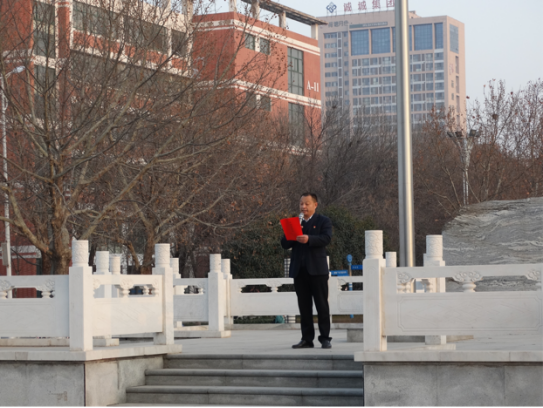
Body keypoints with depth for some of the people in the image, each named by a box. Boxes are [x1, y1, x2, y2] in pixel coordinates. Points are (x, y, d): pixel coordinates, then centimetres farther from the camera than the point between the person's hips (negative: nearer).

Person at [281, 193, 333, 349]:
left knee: (322, 305, -3)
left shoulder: (323, 221, 6)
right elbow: (284, 244, 10)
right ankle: (307, 339, 8)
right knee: (304, 306, 5)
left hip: (317, 270, -4)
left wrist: (309, 239, -26)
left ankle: (325, 338, 0)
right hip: (299, 270, 4)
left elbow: (326, 238, -12)